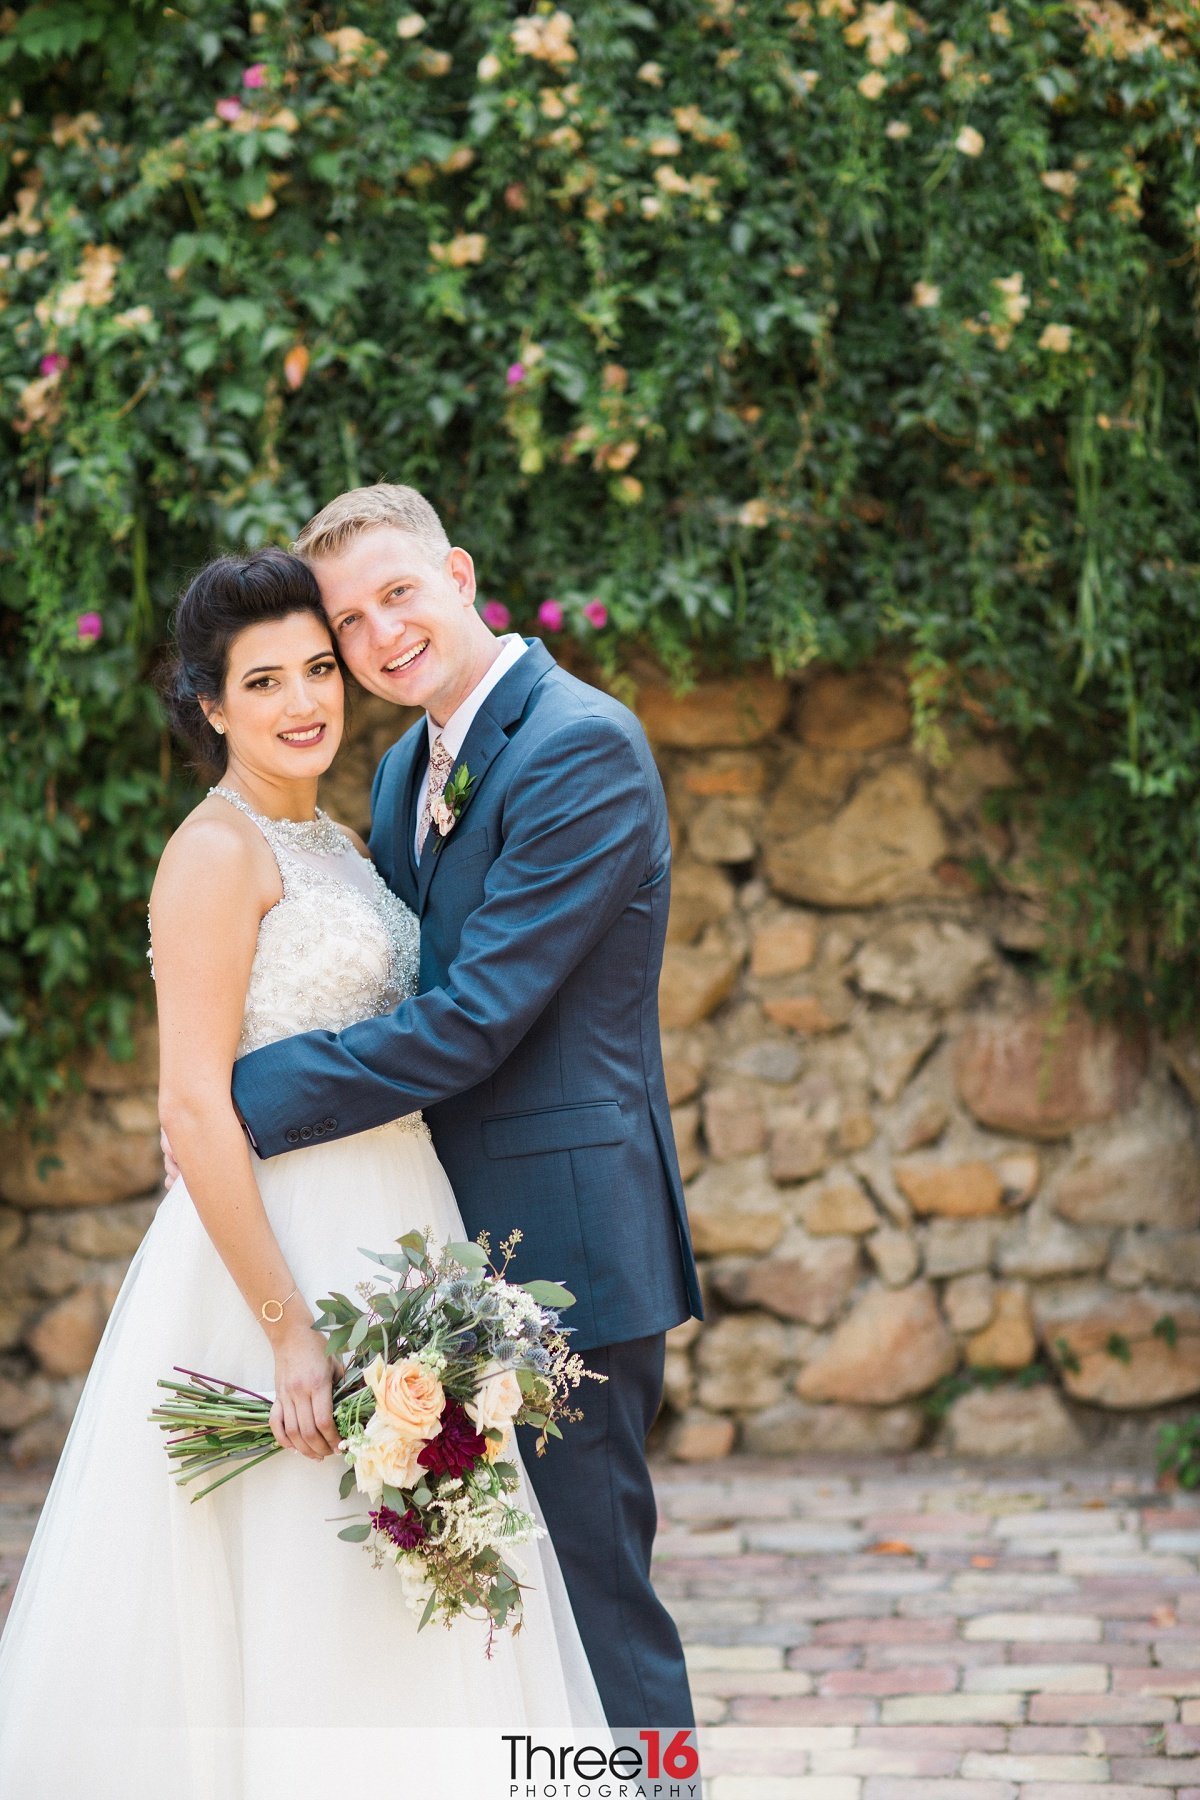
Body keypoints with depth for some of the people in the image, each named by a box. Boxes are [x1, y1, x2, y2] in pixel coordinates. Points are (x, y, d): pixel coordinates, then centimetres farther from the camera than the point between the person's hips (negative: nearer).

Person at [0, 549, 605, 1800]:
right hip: (285, 1245, -9)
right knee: (291, 1598, -3)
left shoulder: (328, 839, 14)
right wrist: (290, 1332, -23)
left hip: (386, 1245, 9)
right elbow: (193, 1107, -19)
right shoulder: (219, 850, -13)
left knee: (397, 1607, 13)